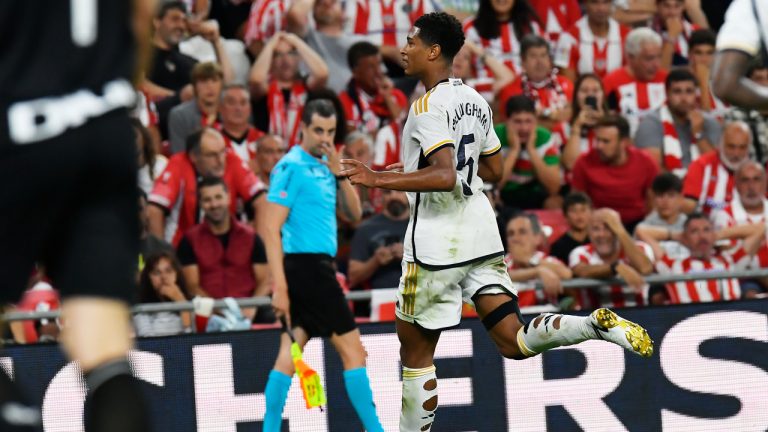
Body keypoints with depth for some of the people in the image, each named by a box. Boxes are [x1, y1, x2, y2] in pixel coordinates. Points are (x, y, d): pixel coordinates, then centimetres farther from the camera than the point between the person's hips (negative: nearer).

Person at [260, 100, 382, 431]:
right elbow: (270, 229, -15)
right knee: (352, 350, -5)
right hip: (307, 265, -8)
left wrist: (339, 173, -3)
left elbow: (352, 215, 13)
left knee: (290, 354, 4)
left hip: (315, 268, 8)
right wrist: (280, 286, -21)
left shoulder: (323, 166, 15)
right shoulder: (292, 167, -11)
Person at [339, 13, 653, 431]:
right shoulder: (474, 100, 13)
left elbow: (445, 176, -27)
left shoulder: (429, 106, -14)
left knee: (415, 350, 6)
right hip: (480, 231, 8)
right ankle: (598, 325, -15)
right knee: (514, 342, 4)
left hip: (438, 240, -8)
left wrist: (379, 179, -27)